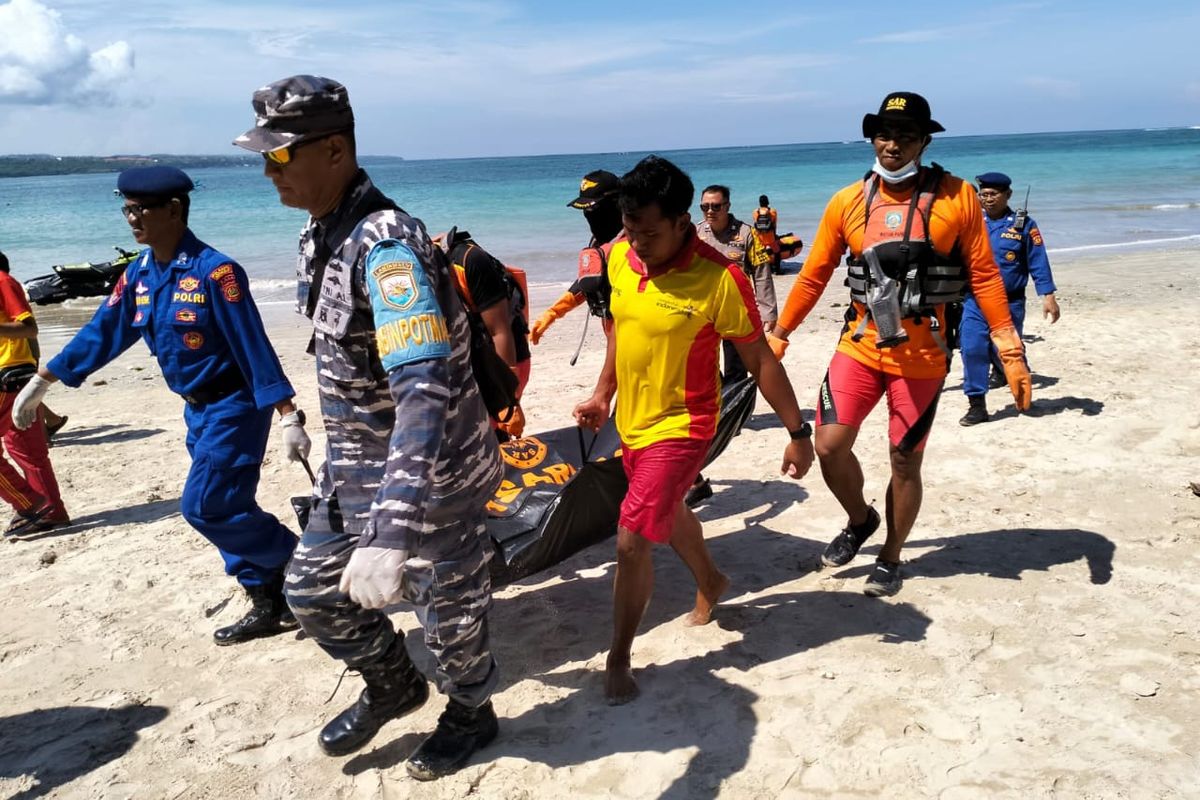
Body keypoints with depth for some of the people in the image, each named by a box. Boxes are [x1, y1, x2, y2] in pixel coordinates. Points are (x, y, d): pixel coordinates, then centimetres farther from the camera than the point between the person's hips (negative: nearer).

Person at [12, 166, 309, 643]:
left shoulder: (213, 271, -20)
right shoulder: (139, 275, 4)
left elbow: (254, 347, -21)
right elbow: (101, 333, 12)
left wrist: (289, 418, -23)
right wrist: (40, 383, 15)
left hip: (235, 406, -8)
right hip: (198, 409, 8)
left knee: (204, 508, -9)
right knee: (224, 509, 10)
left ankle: (301, 562, 8)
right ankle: (269, 606, 22)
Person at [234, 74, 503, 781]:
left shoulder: (385, 243, -28)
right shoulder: (319, 234, 3)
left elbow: (427, 390, -39)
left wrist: (389, 532, -47)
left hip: (432, 473, -9)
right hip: (355, 468, 9)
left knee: (451, 611, 12)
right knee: (314, 591, 20)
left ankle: (472, 714, 42)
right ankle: (393, 688, 44)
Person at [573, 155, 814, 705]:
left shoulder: (719, 279, -23)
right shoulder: (621, 258, -5)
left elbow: (759, 360, -15)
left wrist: (798, 432, -10)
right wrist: (603, 393, 17)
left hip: (680, 426, -7)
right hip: (630, 421, 7)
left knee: (632, 539, -11)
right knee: (668, 515, 27)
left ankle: (619, 659, 9)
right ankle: (710, 583, 56)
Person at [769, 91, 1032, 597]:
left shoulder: (956, 197, -4)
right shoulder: (847, 202, 2)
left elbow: (984, 277, -3)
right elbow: (814, 276, 8)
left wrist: (1010, 352, -6)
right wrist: (779, 336, 10)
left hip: (921, 357, -2)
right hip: (860, 345, 2)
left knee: (905, 462, 7)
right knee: (830, 445, -7)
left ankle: (890, 559, 30)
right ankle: (859, 520, 25)